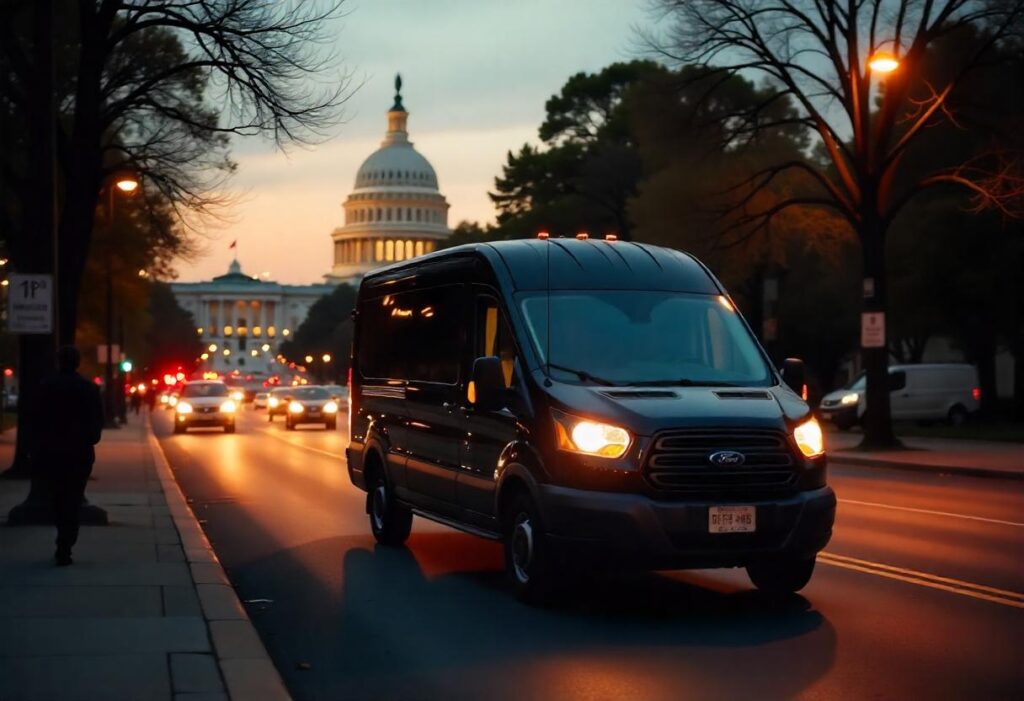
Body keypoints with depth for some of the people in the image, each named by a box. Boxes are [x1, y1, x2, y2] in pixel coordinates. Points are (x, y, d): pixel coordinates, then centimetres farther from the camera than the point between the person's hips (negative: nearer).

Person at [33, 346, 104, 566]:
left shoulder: (47, 387, -5)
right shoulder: (90, 389, -2)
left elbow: (39, 420, -5)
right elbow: (97, 421, 0)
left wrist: (39, 447, 4)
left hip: (51, 451, 0)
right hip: (80, 452, 0)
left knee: (58, 499, 16)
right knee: (72, 501, 2)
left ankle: (64, 545, 16)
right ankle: (64, 549, -7)